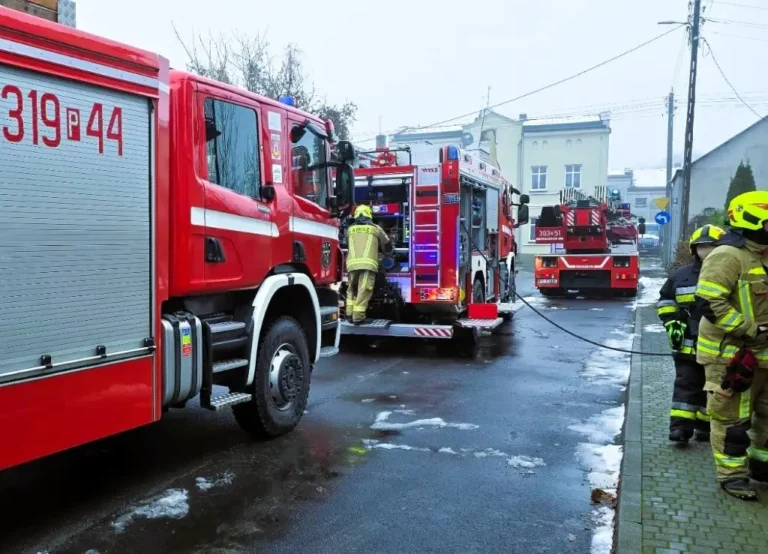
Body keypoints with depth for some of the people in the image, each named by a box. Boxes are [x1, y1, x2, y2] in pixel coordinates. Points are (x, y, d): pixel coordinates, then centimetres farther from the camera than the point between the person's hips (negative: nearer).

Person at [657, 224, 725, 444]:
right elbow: (665, 299, 17)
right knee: (686, 385, 1)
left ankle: (706, 426, 22)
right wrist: (671, 322, 5)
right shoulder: (682, 275, 5)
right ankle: (681, 427, 0)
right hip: (688, 344, 1)